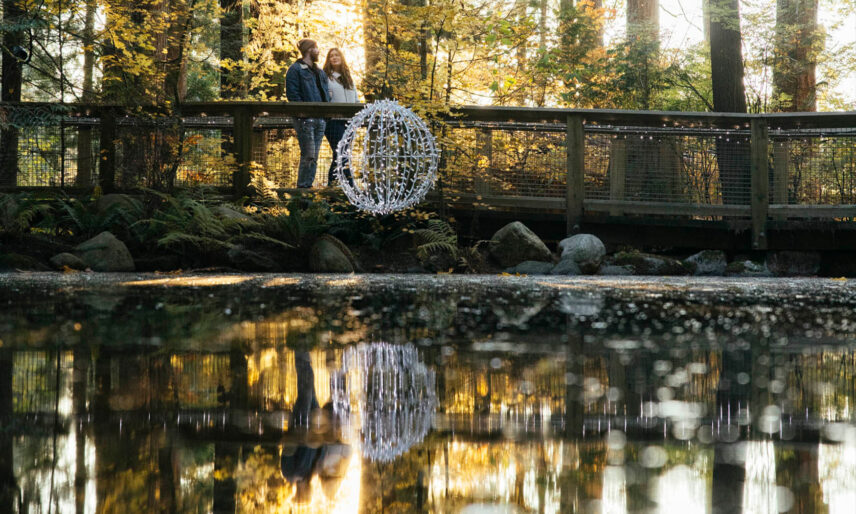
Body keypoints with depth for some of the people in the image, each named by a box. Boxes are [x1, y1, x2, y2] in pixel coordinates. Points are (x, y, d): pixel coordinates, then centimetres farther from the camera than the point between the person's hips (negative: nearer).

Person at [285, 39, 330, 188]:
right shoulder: (295, 69, -3)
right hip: (305, 119, -8)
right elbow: (292, 94, -10)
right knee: (308, 155, -13)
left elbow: (326, 92, 26)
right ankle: (303, 186, -9)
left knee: (314, 156, 7)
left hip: (320, 119, 8)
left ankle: (307, 185, 12)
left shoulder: (319, 72, 21)